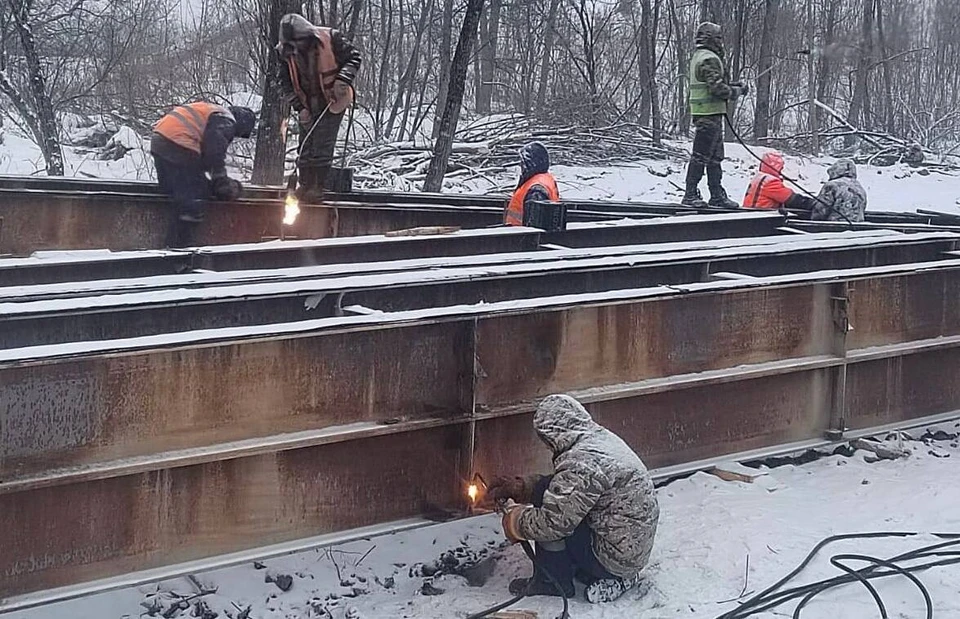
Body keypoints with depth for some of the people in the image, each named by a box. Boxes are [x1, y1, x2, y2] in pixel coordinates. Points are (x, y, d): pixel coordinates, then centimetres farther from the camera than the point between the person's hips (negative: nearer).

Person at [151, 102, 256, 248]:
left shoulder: (212, 111, 30)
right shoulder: (226, 121, -1)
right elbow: (216, 154, -10)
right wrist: (223, 185, -3)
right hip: (178, 147, -10)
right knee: (193, 201, -5)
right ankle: (178, 245, -4)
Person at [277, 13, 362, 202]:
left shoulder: (330, 39, -18)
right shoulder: (287, 52, -7)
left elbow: (353, 58, -8)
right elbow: (286, 83, -1)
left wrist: (343, 79, -25)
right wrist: (299, 107, -12)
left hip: (332, 102, -4)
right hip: (308, 107, 4)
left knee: (322, 146, -8)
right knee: (305, 147, 7)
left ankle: (318, 186, 0)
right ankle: (305, 185, 17)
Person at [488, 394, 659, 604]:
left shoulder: (583, 463, -26)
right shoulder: (601, 436, 5)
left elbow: (554, 522, -26)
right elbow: (563, 484, 19)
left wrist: (514, 520, -8)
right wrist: (519, 487, 12)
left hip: (615, 559, -10)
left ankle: (552, 581, 5)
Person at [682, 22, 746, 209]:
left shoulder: (697, 56, 18)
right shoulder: (710, 59, -14)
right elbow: (717, 87, -22)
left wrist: (732, 88, 15)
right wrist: (737, 91, -6)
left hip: (700, 113, 11)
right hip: (710, 113, -11)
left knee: (715, 156, 13)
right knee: (701, 155, -7)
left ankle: (717, 195, 17)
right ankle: (690, 195, -4)